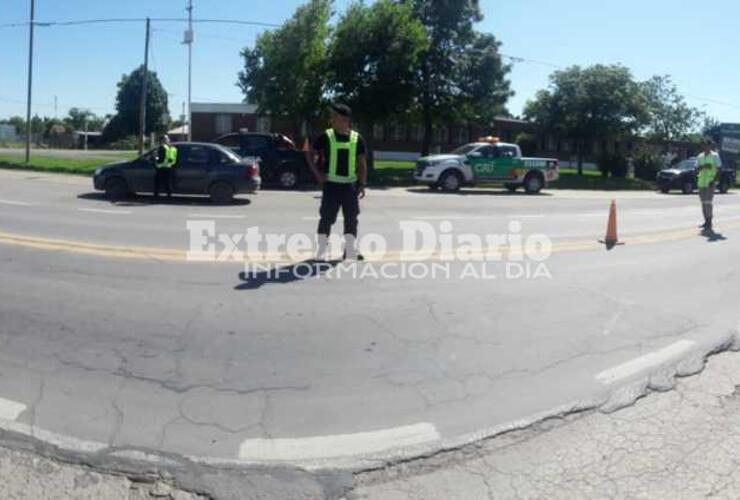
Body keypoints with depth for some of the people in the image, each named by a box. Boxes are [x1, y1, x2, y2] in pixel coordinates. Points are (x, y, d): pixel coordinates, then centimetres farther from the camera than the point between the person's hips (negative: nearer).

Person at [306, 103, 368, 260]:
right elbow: (310, 154, 6)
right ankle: (321, 252, 10)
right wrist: (317, 173, -5)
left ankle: (351, 251, 18)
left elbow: (362, 164, 7)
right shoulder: (326, 137, -2)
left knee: (351, 219, 6)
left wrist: (362, 185, 0)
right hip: (331, 184, -2)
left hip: (350, 184, 2)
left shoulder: (357, 139, 2)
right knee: (326, 218, 0)